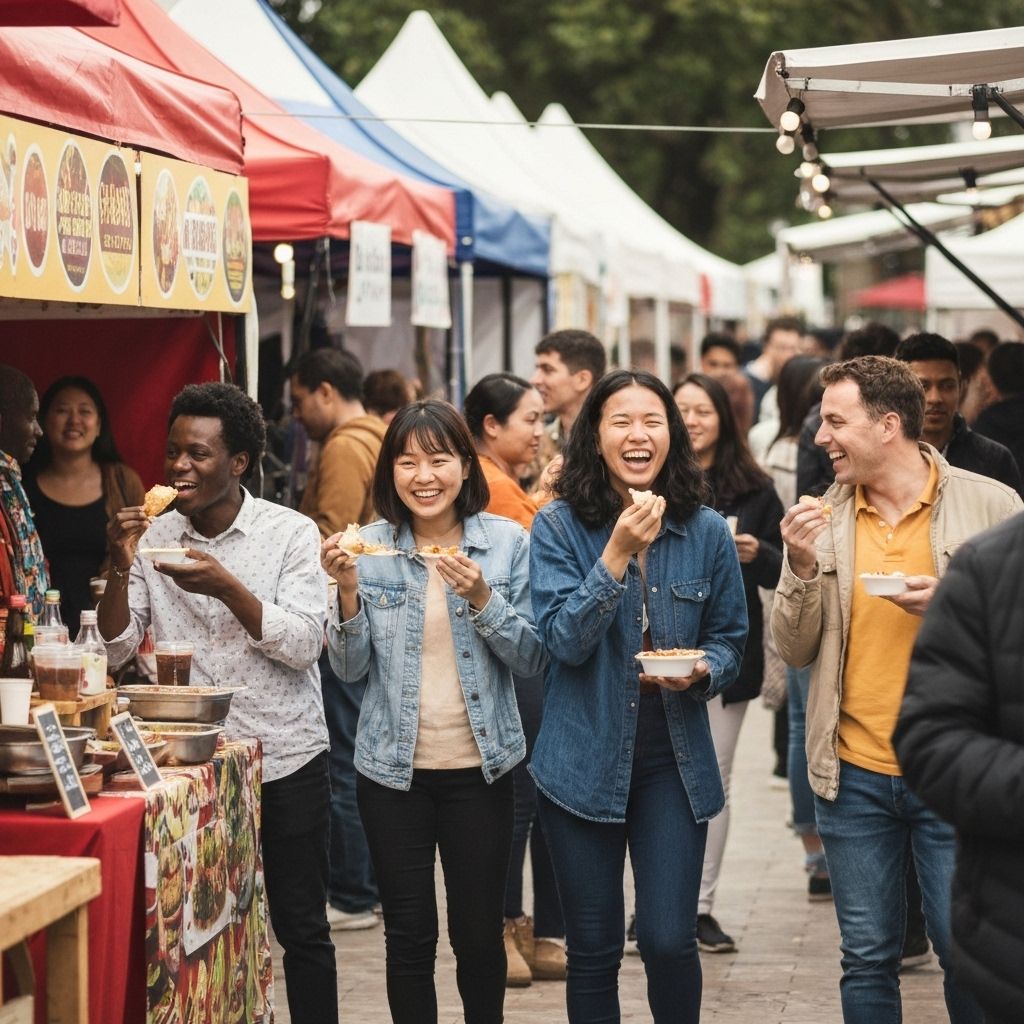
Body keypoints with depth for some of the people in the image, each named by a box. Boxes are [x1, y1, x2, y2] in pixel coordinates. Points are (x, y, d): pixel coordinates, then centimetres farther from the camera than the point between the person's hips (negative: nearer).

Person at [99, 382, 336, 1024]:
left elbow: (305, 645, -14)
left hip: (285, 759, -2)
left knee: (302, 928, 4)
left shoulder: (291, 533, -5)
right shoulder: (154, 535, 3)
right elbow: (117, 650, 0)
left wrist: (227, 588, -26)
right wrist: (121, 567, -16)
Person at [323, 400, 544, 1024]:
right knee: (409, 934, 7)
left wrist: (481, 598, -20)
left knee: (479, 931, 7)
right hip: (394, 769, 1)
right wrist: (350, 591, -15)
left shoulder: (508, 543, -3)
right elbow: (351, 668, 0)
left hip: (480, 768, -1)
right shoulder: (371, 547, 0)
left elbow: (532, 659, -5)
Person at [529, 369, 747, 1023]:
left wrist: (702, 670, -13)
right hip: (585, 763, -1)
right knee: (593, 950, 8)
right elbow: (565, 640, -14)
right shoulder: (559, 527, -5)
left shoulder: (707, 532, 1)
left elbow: (730, 639, 9)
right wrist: (617, 553, -23)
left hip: (674, 760, 1)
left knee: (669, 940, -5)